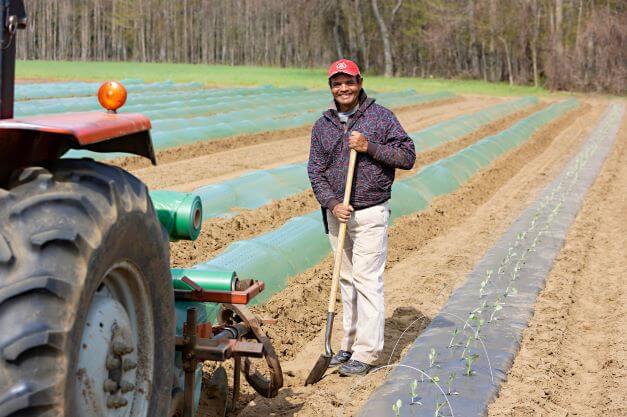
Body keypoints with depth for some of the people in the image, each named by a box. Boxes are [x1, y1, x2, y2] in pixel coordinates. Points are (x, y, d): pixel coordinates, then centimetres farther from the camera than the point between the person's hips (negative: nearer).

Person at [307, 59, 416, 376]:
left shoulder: (381, 117, -2)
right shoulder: (322, 126, 9)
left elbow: (407, 157, -5)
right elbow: (315, 171, 5)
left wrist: (369, 147, -16)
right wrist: (332, 204, -10)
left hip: (370, 213, -5)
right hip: (336, 213, 5)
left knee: (367, 280, -8)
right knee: (346, 279, 12)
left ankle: (366, 353, -5)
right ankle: (350, 342, 22)